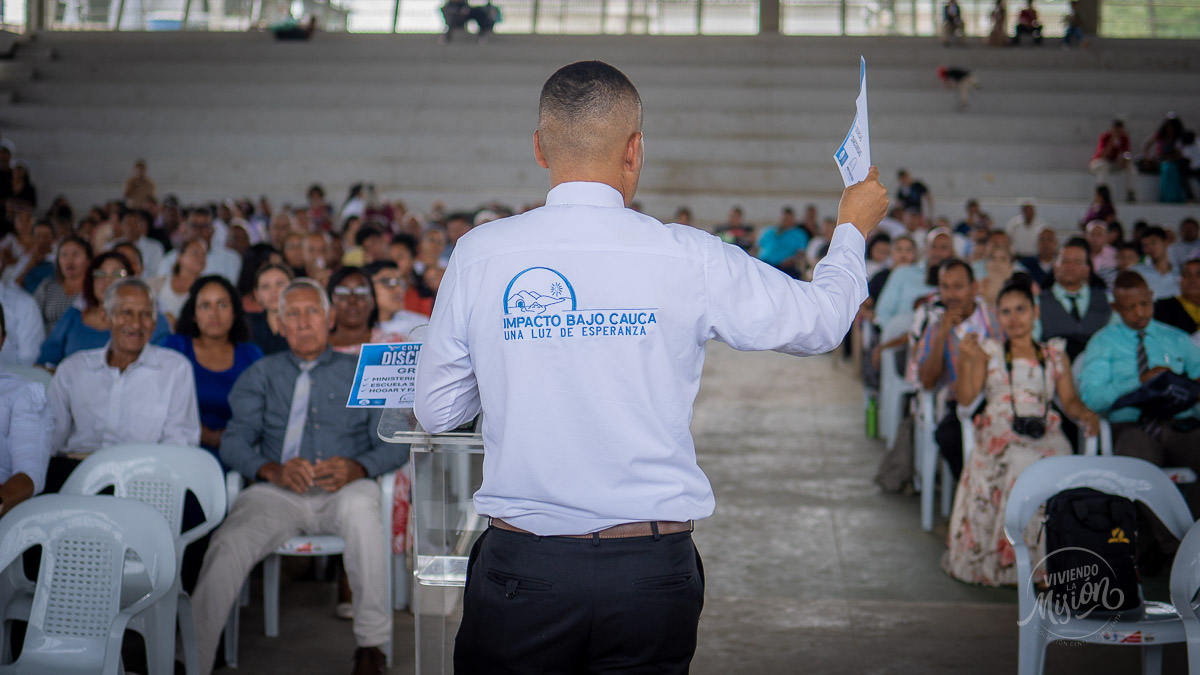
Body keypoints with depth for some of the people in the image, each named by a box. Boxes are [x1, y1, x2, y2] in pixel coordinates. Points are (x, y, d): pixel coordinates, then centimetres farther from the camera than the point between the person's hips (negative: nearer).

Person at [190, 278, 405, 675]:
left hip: (340, 491, -1)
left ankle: (372, 643, -28)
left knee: (360, 504, -38)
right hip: (277, 492, 1)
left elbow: (394, 444, 8)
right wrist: (273, 470, -14)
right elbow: (233, 441, 8)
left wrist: (356, 468, -15)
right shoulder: (262, 374, 21)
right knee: (228, 546, -30)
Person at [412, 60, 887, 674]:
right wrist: (852, 230, 28)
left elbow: (436, 411, 5)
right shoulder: (690, 260, -5)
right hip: (653, 571, 0)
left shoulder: (479, 255, -4)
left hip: (522, 574, 0)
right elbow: (820, 321, 10)